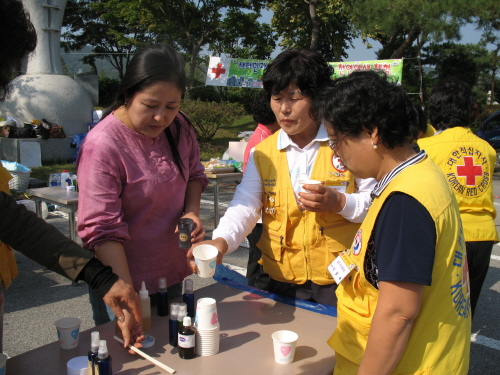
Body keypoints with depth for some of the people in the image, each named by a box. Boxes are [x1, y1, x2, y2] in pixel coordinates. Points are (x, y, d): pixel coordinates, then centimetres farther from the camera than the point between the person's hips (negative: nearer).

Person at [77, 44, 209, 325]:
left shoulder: (179, 127, -7)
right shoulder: (102, 146, -25)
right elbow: (102, 230, -26)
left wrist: (192, 212, -10)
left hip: (173, 271, 6)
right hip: (123, 280, -6)